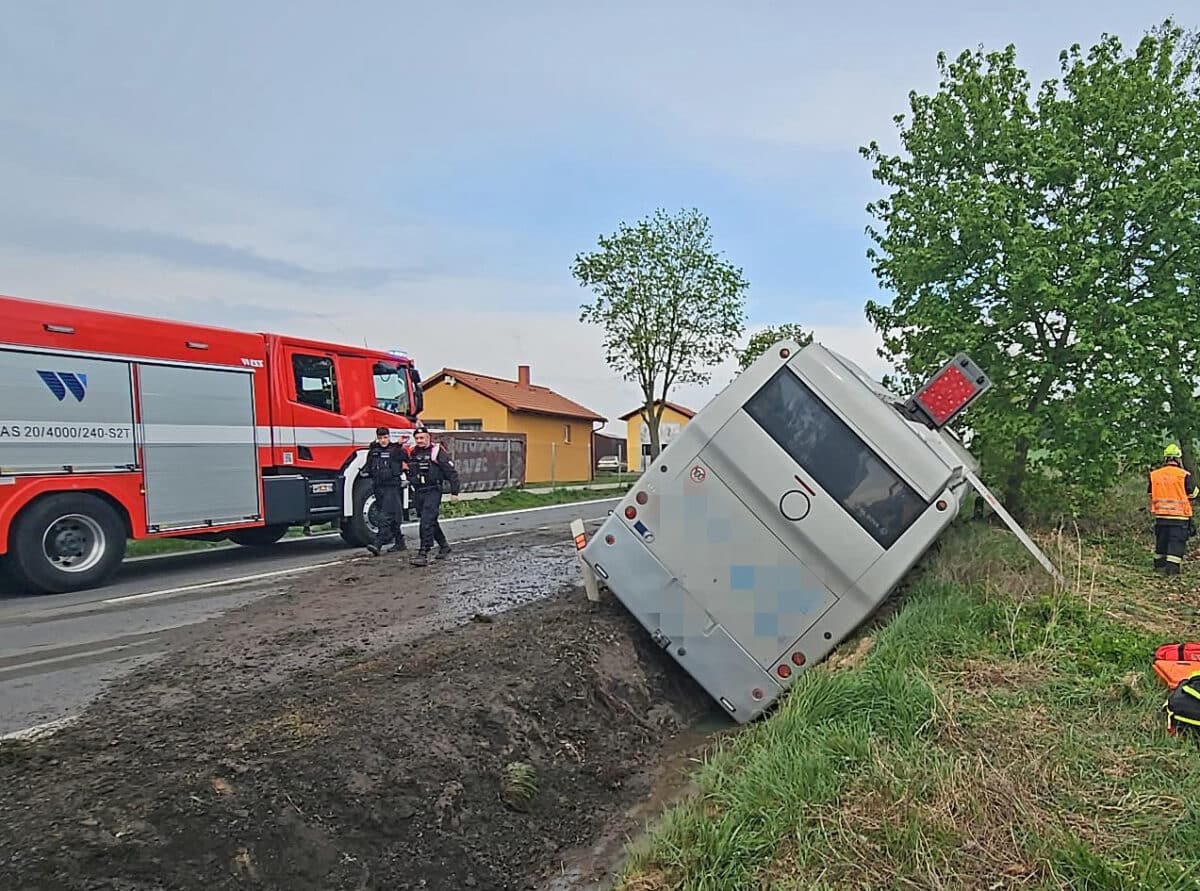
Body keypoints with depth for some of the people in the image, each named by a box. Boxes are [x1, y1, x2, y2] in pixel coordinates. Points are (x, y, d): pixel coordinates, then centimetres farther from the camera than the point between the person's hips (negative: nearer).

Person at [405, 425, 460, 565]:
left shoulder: (437, 452, -7)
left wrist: (454, 492, -8)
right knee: (431, 522, 15)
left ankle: (423, 554, -16)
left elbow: (452, 472, -6)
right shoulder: (412, 453, 9)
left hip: (433, 492, -6)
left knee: (427, 522, -14)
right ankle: (444, 546, 32)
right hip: (418, 492, 6)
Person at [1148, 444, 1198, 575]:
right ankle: (1172, 567, -7)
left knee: (1161, 540, 16)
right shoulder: (1184, 475, -10)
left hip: (1161, 515, 4)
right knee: (1177, 541, -1)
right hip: (1179, 516, -4)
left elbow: (1151, 495, 9)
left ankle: (1159, 564, 26)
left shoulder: (1154, 475, 1)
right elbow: (1193, 494, -2)